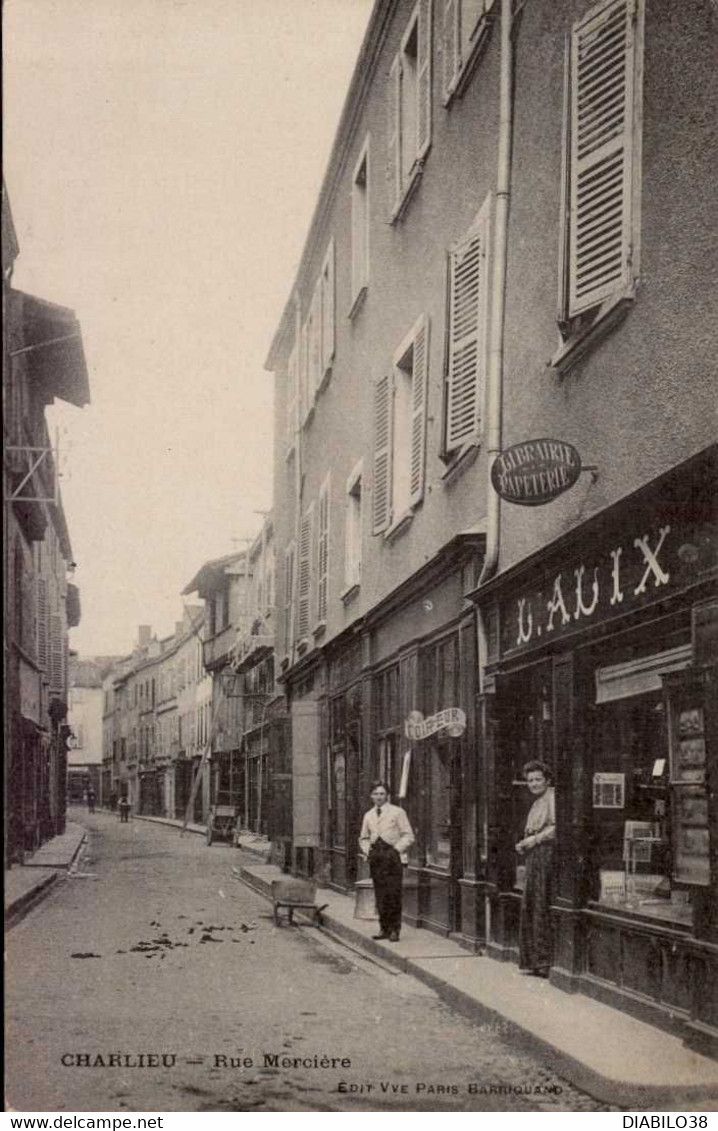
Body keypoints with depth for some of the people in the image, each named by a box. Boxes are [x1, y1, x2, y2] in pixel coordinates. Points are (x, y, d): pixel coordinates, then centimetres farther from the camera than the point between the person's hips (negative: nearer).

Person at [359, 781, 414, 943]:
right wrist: (367, 850, 5)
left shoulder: (397, 812, 1)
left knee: (393, 895, -7)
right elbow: (363, 838, 24)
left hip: (392, 857, -4)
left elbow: (408, 836, -1)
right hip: (375, 858, 4)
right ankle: (384, 928, 12)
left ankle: (394, 930, -2)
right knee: (380, 896, 5)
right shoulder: (368, 816, 15)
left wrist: (396, 849, -12)